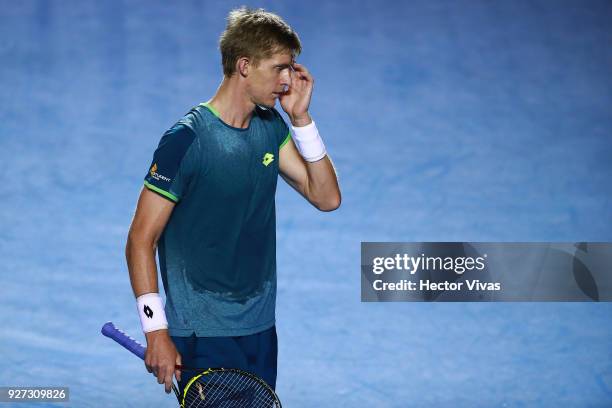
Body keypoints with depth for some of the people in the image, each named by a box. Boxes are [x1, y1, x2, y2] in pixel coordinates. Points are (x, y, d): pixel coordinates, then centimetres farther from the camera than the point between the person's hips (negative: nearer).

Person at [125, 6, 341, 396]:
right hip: (203, 333, -7)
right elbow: (141, 240, -14)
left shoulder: (271, 127, 6)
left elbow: (326, 197, 5)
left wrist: (301, 118, -4)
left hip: (261, 327, 7)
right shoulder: (186, 140, -16)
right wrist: (156, 331, -19)